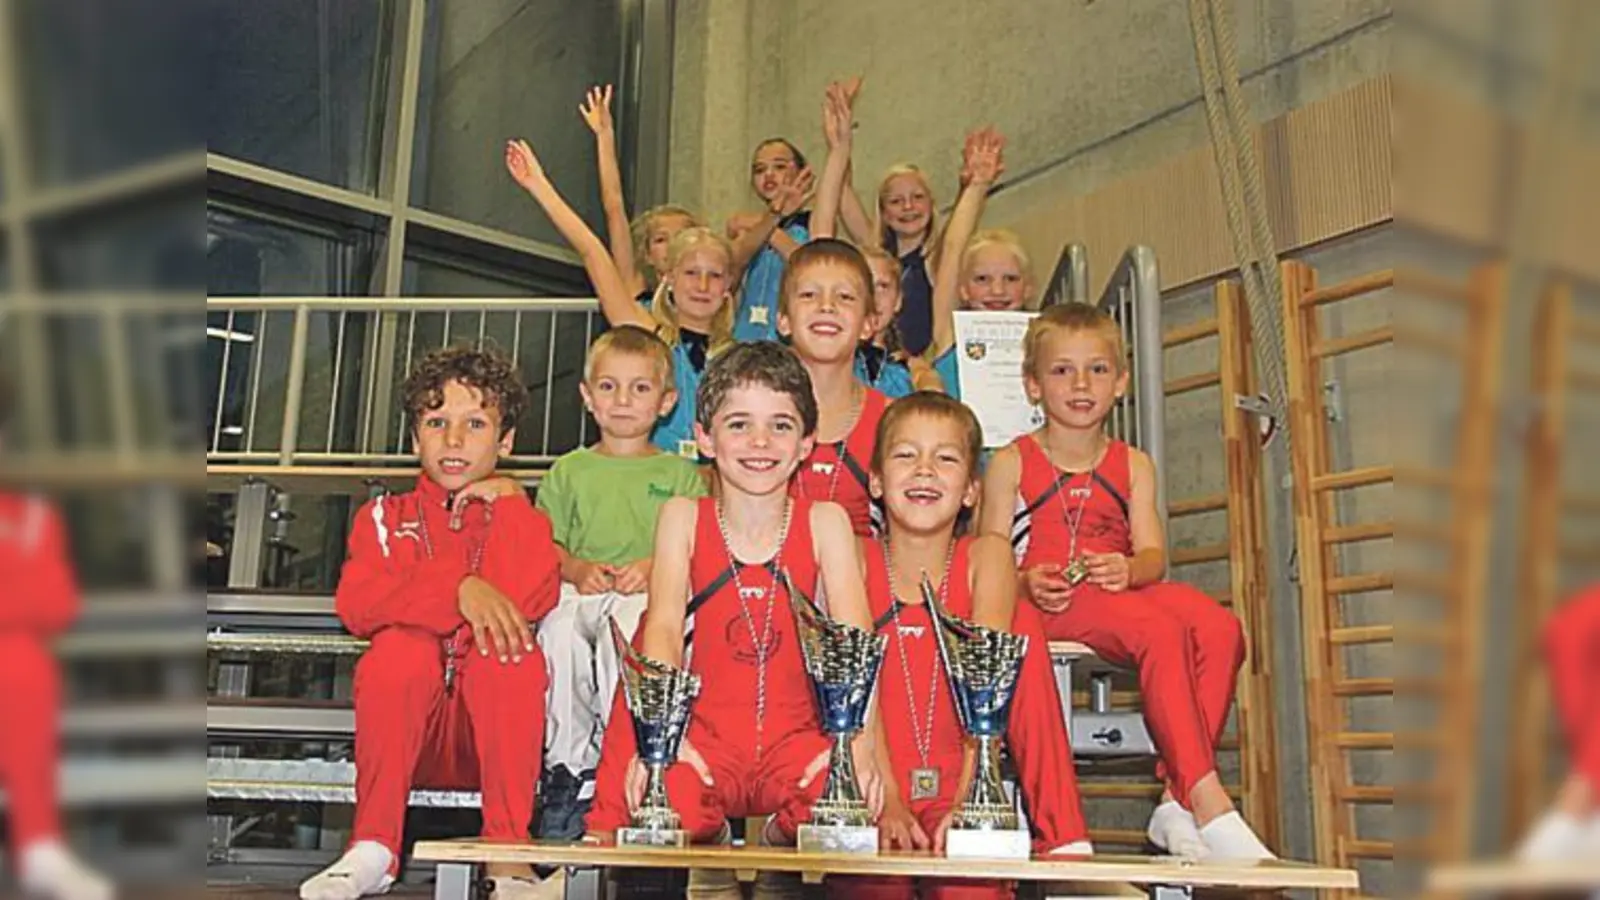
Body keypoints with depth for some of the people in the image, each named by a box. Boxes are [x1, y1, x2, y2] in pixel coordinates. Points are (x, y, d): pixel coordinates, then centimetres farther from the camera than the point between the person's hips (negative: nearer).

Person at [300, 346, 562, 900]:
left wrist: (505, 502, -4)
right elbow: (355, 604, -10)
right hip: (409, 730, 1)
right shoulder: (385, 517, 13)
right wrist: (459, 589, -25)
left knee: (516, 654, -30)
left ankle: (507, 851, -27)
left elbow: (529, 599, -14)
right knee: (401, 648, -29)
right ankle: (372, 849, -26)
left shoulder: (520, 518, 11)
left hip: (492, 728, 0)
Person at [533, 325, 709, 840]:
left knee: (628, 630, -38)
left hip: (652, 595, -1)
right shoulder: (570, 470, 22)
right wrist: (578, 569, -7)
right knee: (559, 629, -35)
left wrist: (655, 567, -12)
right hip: (578, 590, 2)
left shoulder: (681, 474, 19)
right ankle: (566, 768, -24)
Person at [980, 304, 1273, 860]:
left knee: (1220, 628, -26)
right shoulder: (1012, 462, 8)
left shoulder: (1132, 466, 19)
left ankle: (1177, 802, -25)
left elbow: (1153, 554, 7)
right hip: (1050, 603, -4)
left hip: (1125, 590, 5)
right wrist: (1025, 582, -20)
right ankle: (1208, 803, -32)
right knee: (1159, 632, -33)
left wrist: (1129, 570, -18)